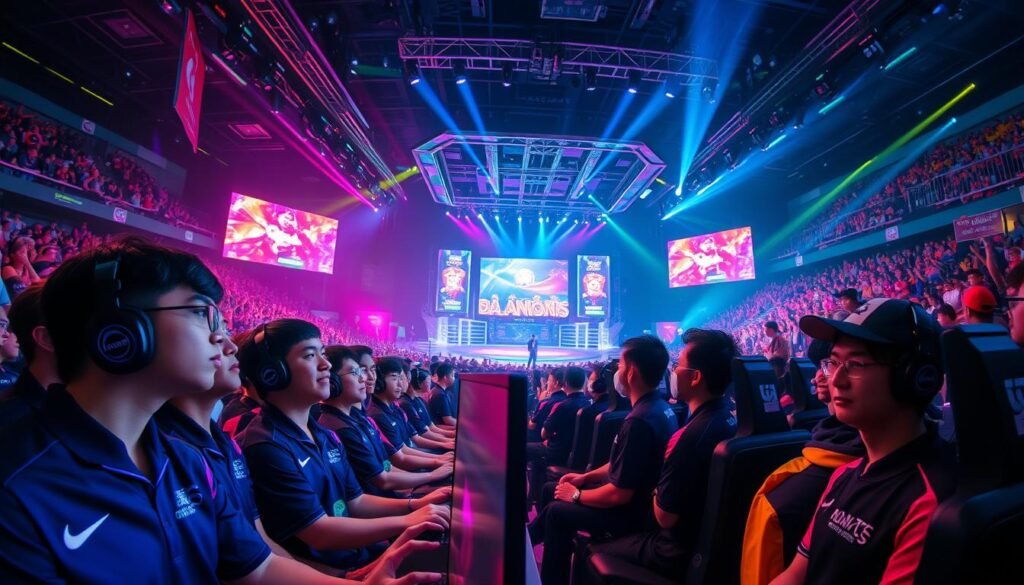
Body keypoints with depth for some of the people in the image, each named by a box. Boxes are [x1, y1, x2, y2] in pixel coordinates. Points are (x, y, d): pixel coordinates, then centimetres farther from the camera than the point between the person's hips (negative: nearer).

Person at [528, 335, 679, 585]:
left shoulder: (639, 421, -31)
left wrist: (577, 495, -11)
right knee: (551, 490, 11)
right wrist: (585, 477, 11)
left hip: (630, 511, -9)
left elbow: (619, 494, -28)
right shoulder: (659, 407, 2)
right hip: (635, 496, 9)